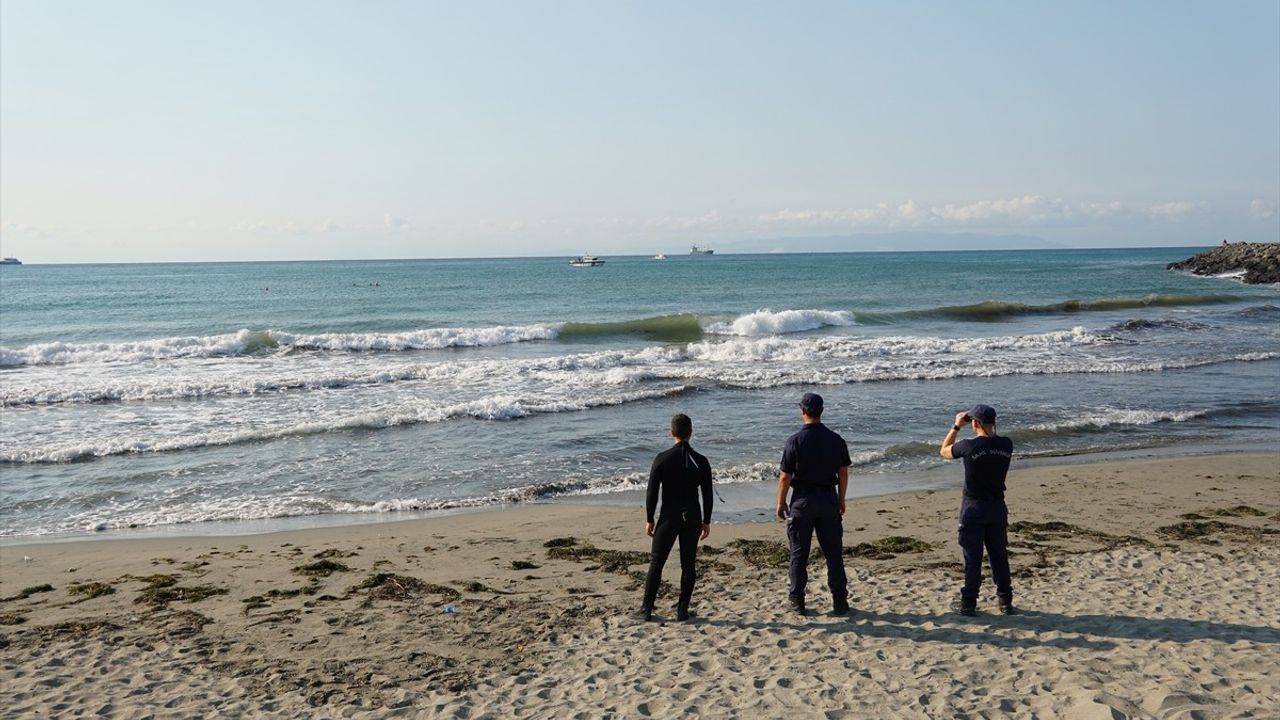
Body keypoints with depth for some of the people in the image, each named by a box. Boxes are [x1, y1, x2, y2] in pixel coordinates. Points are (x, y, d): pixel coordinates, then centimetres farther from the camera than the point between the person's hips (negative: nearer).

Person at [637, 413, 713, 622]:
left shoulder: (662, 458, -9)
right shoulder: (701, 461, -3)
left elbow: (652, 492, -7)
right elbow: (707, 495, 1)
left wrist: (649, 519, 2)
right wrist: (706, 521, 11)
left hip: (669, 518, -1)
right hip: (692, 519, 2)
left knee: (656, 563, 7)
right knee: (688, 565, 9)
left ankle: (646, 609, 9)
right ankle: (682, 611, 11)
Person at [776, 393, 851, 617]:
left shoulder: (795, 441, -12)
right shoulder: (836, 440, -2)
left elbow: (785, 476, -10)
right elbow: (843, 473, 3)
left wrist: (781, 503, 2)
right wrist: (841, 500, 15)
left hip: (802, 500, -3)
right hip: (829, 498, 3)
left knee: (799, 553, 7)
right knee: (833, 552, 10)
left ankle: (797, 600, 11)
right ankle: (840, 600, 12)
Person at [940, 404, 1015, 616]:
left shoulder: (969, 446, -18)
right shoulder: (1006, 445, -6)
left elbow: (944, 451, 3)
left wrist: (956, 426, 9)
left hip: (974, 507, -4)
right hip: (997, 506, 4)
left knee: (973, 557, 4)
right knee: (999, 555, 14)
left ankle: (969, 603, 9)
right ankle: (1006, 601, 20)